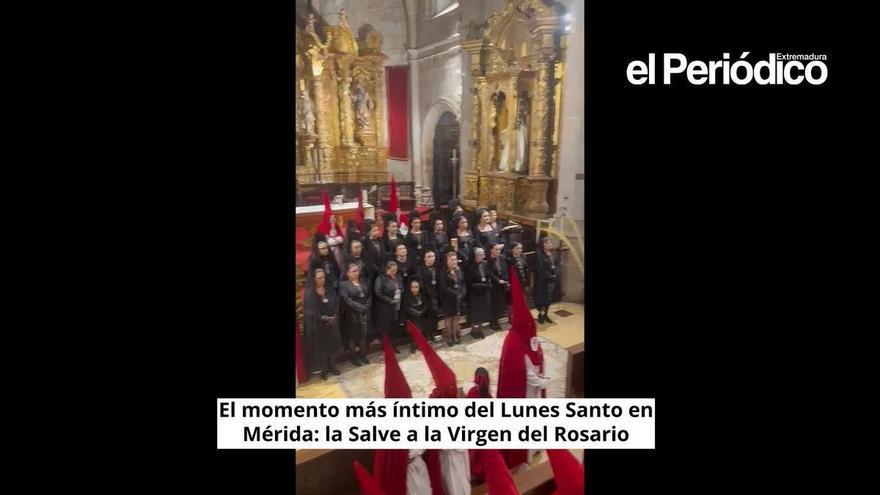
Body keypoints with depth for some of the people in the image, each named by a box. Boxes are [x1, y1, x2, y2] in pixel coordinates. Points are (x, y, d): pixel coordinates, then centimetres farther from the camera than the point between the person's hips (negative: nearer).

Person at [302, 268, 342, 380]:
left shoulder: (330, 289, 1)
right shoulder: (310, 293, -13)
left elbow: (337, 304, 1)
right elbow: (310, 311, -16)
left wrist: (334, 317, -14)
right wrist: (324, 318, -18)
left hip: (332, 323, 4)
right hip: (318, 325, -4)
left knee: (332, 344, 11)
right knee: (321, 346, 6)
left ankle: (331, 366, 28)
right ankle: (323, 369, 20)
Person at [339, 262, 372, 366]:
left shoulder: (363, 284, 14)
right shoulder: (344, 285, -5)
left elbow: (369, 297, 11)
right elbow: (347, 300, -16)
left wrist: (366, 307, -6)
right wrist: (360, 307, -19)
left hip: (365, 314, 5)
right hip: (352, 315, -5)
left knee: (363, 335, 11)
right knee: (352, 336, 5)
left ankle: (363, 355, 24)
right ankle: (353, 357, 16)